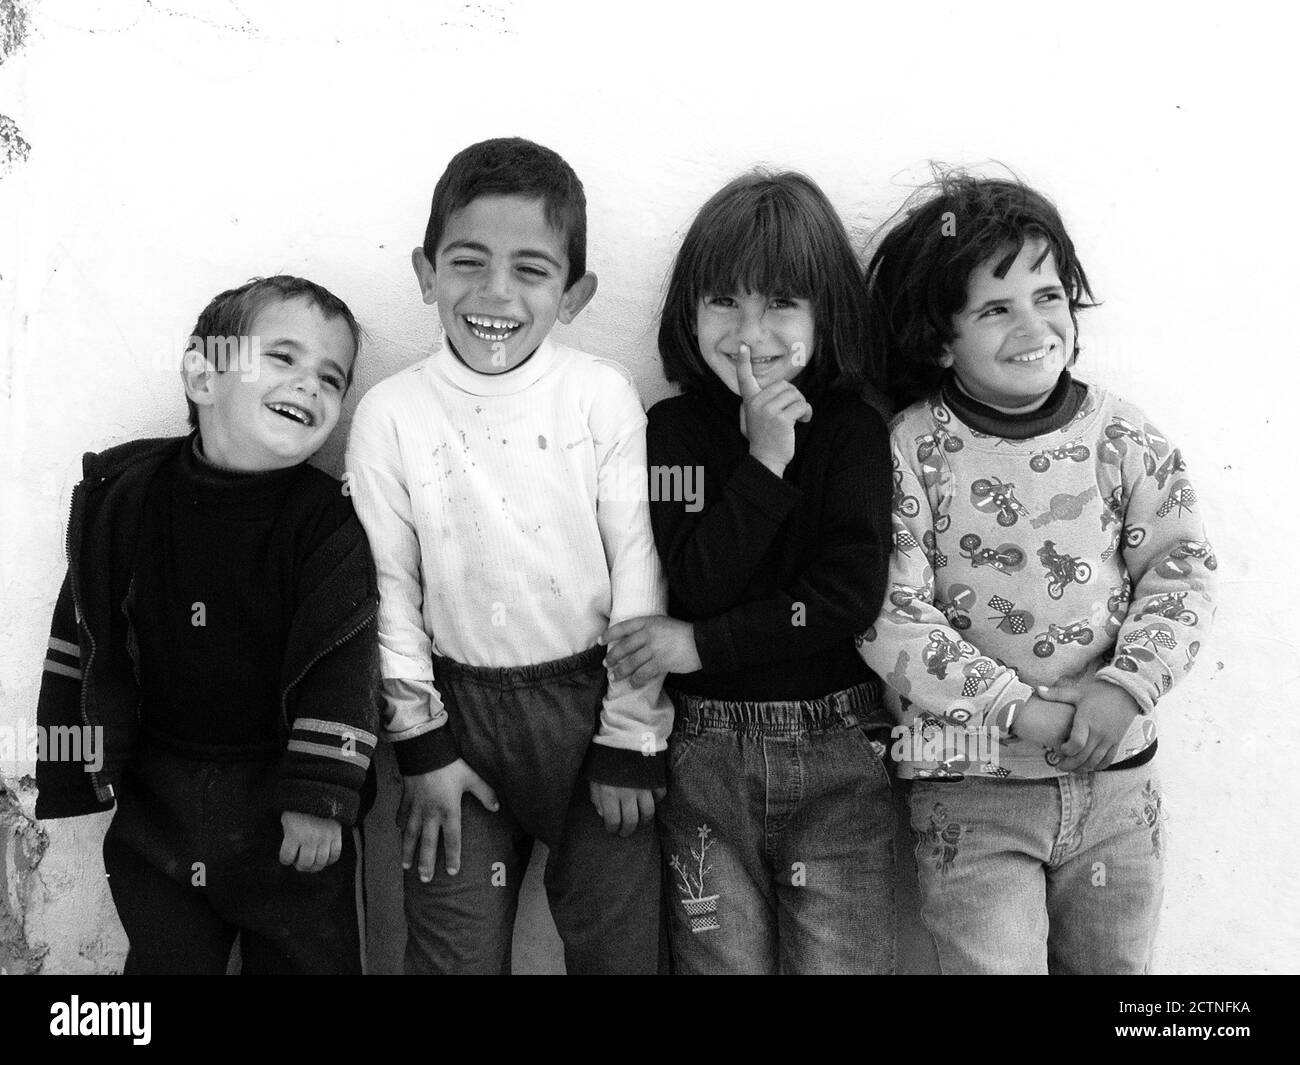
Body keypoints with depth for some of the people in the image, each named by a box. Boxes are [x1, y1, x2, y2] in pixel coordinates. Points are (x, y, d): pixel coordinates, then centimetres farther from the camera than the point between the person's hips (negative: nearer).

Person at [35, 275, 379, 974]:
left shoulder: (328, 520, -13)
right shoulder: (122, 494, -5)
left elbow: (340, 665, -14)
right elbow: (82, 639, 2)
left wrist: (321, 796, -18)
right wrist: (73, 774, 4)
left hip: (288, 815, -2)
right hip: (155, 801, 2)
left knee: (311, 956, 12)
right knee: (162, 954, 18)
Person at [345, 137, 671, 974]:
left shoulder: (604, 397, -9)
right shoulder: (392, 413, -6)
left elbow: (638, 574, -5)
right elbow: (387, 589, -1)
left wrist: (630, 740, -5)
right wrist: (420, 743, -2)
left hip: (593, 695, 0)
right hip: (460, 705, 1)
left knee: (618, 942, 10)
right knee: (455, 949, 8)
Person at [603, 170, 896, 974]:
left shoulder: (853, 428, -3)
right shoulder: (673, 429, 1)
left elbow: (853, 596, -13)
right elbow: (699, 583, -11)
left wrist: (703, 644, -13)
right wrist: (764, 459, -18)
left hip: (837, 753, -1)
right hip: (706, 754, 1)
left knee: (840, 960, 4)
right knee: (721, 961, 11)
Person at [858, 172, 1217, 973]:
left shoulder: (1119, 434, 0)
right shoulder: (911, 452, -10)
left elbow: (1181, 569, -1)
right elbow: (890, 620, -15)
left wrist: (1127, 687, -16)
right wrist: (1020, 710, -19)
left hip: (1116, 775, 3)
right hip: (972, 787, -3)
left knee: (1116, 963, 19)